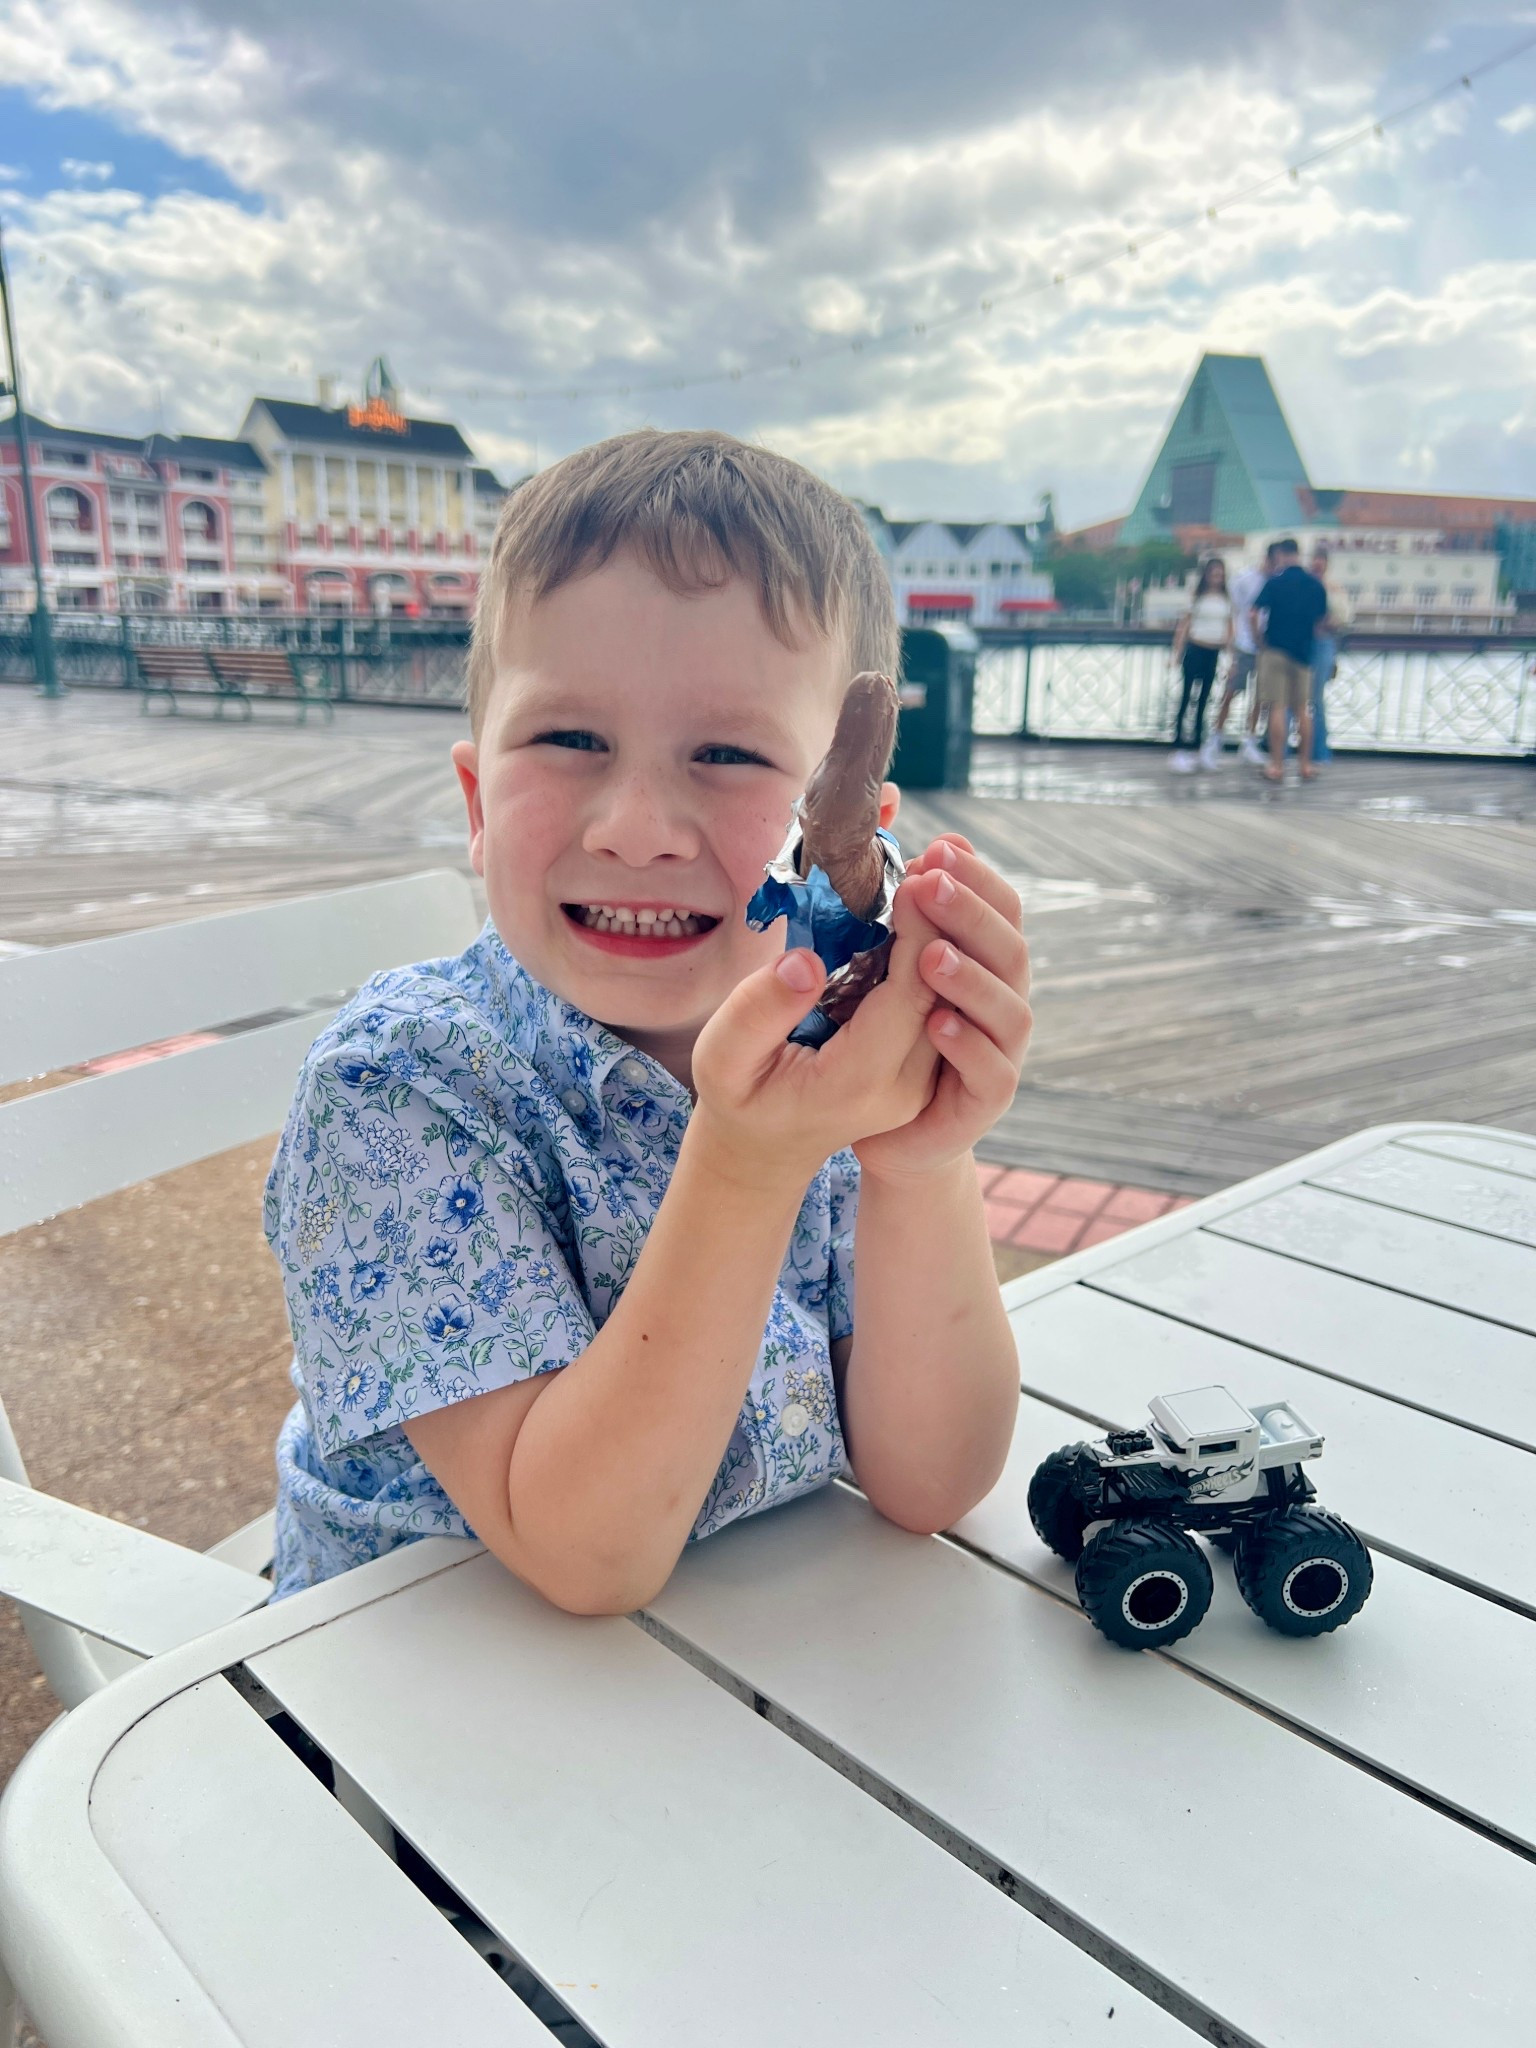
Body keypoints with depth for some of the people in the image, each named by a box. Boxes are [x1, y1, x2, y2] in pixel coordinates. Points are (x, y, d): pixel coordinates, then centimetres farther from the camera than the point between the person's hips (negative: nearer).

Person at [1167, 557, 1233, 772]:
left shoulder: (1226, 600, 9)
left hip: (1215, 653, 4)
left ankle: (1197, 746, 15)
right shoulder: (1198, 597, 0)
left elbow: (1229, 628, 13)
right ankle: (1179, 749, -10)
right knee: (1188, 698, -8)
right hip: (1195, 649, -4)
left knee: (1203, 700, 8)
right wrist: (1177, 652, -6)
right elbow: (1184, 624, 0)